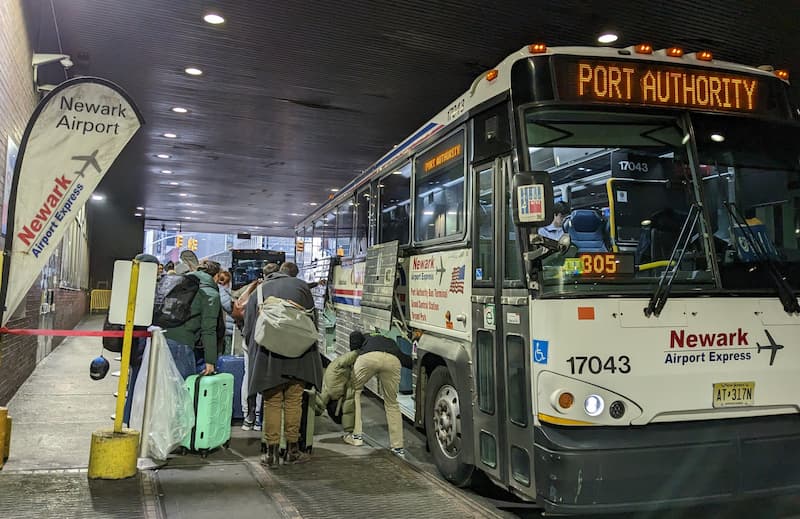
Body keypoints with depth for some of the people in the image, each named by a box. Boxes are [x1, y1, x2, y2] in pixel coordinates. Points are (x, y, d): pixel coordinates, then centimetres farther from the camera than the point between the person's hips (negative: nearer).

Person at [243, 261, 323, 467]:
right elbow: (313, 319, 8)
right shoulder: (301, 286, 9)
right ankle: (292, 450, 12)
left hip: (267, 355, 1)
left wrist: (253, 352, 22)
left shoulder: (260, 290, 14)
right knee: (294, 402, 6)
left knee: (272, 403, 6)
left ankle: (271, 452, 8)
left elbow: (248, 327, 13)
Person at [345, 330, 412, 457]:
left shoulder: (368, 339, 43)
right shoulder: (392, 343, 46)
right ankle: (398, 447, 23)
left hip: (368, 357, -2)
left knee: (354, 391, 25)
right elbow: (409, 361, 31)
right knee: (392, 403, 21)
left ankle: (355, 435, 21)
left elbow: (355, 335, 18)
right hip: (393, 361, 2)